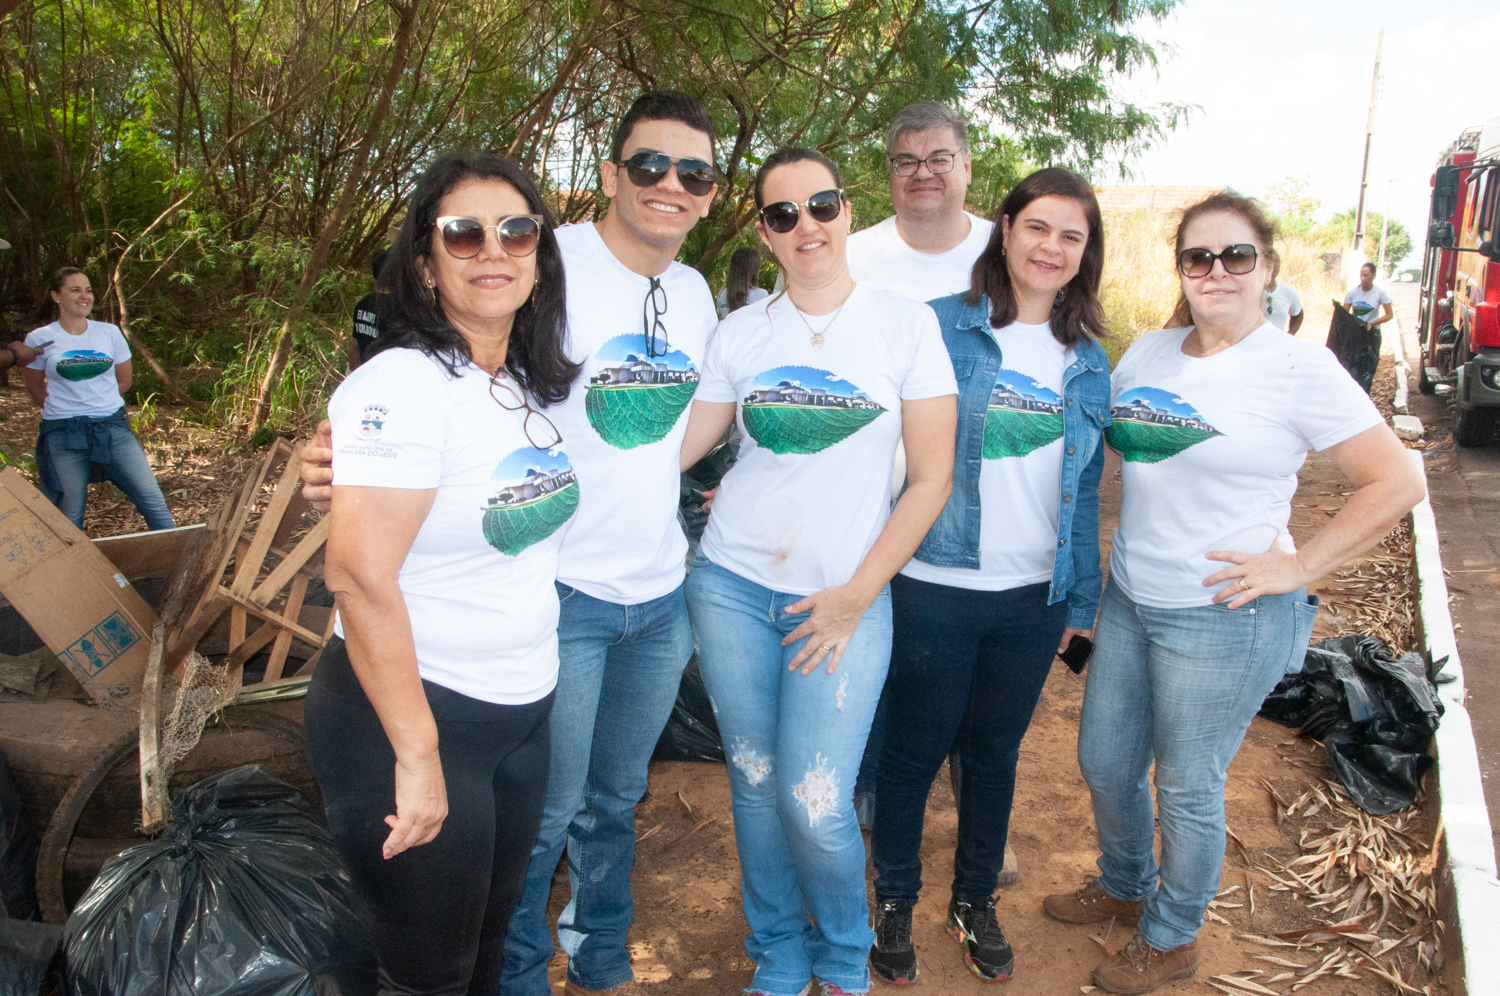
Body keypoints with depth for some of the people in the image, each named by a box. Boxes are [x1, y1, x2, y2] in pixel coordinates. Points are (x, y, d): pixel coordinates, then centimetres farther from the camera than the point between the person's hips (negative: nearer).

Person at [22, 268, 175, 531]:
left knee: (153, 501, -5)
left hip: (113, 429, 2)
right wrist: (66, 411, 12)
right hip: (63, 435, -2)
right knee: (70, 519, 5)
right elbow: (34, 389, 11)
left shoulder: (109, 332, 5)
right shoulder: (40, 339, -1)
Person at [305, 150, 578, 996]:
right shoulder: (404, 385, -19)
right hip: (410, 711, -7)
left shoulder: (533, 384, 5)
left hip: (524, 711, 7)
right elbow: (359, 573, -26)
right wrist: (416, 753, -24)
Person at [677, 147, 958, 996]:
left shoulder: (906, 323, -2)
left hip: (846, 598, -2)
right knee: (756, 785, 10)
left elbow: (933, 478, -2)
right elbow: (671, 447, 8)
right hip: (732, 584, 3)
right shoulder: (740, 333, 4)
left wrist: (857, 595, -7)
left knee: (815, 805, -6)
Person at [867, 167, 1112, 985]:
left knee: (995, 754, 17)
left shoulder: (1090, 362, 8)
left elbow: (1085, 489, 12)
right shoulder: (941, 327, -6)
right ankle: (894, 900, 31)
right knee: (915, 750, 10)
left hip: (1032, 596, 4)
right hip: (933, 587, -3)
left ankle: (975, 901, 37)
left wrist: (1082, 598, 12)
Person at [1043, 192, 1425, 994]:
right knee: (1104, 761, 19)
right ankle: (1123, 887, 47)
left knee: (1186, 791, 10)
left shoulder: (1298, 368, -12)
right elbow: (1097, 439, 19)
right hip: (1129, 599, 6)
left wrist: (1297, 569, -15)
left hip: (1225, 619, -6)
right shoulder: (1148, 352, 4)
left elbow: (1397, 483, -12)